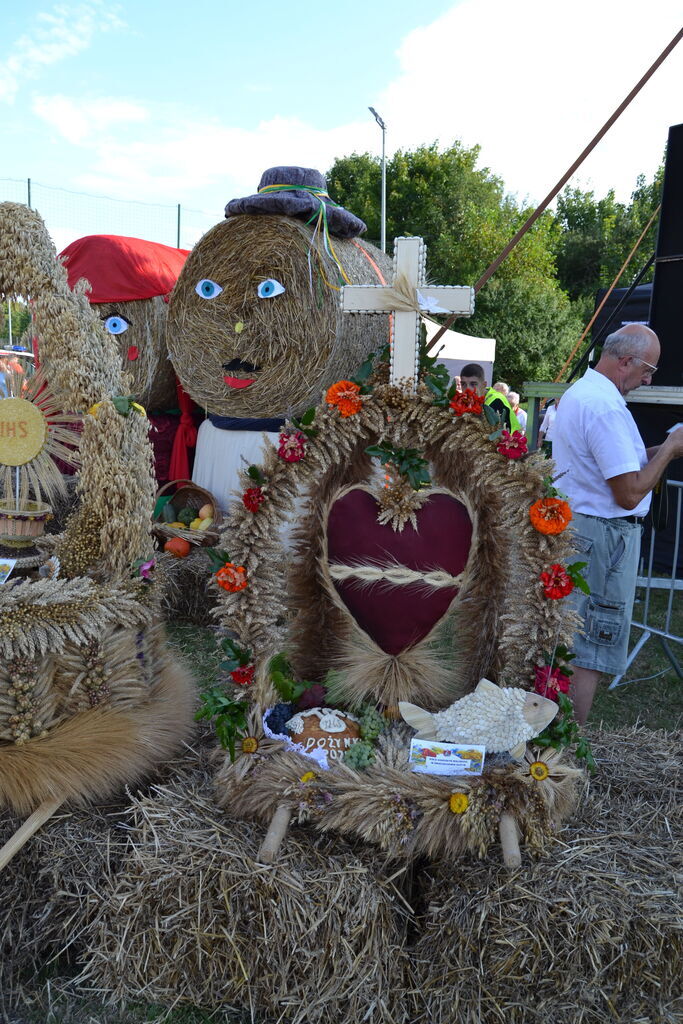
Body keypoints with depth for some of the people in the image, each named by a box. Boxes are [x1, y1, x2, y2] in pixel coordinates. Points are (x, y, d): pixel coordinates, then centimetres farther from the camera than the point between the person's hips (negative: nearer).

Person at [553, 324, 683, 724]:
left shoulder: (578, 392, 13)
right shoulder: (606, 408, -20)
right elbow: (630, 493, -22)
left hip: (571, 525, 11)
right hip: (603, 537, -11)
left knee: (566, 643, 17)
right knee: (589, 655, -3)